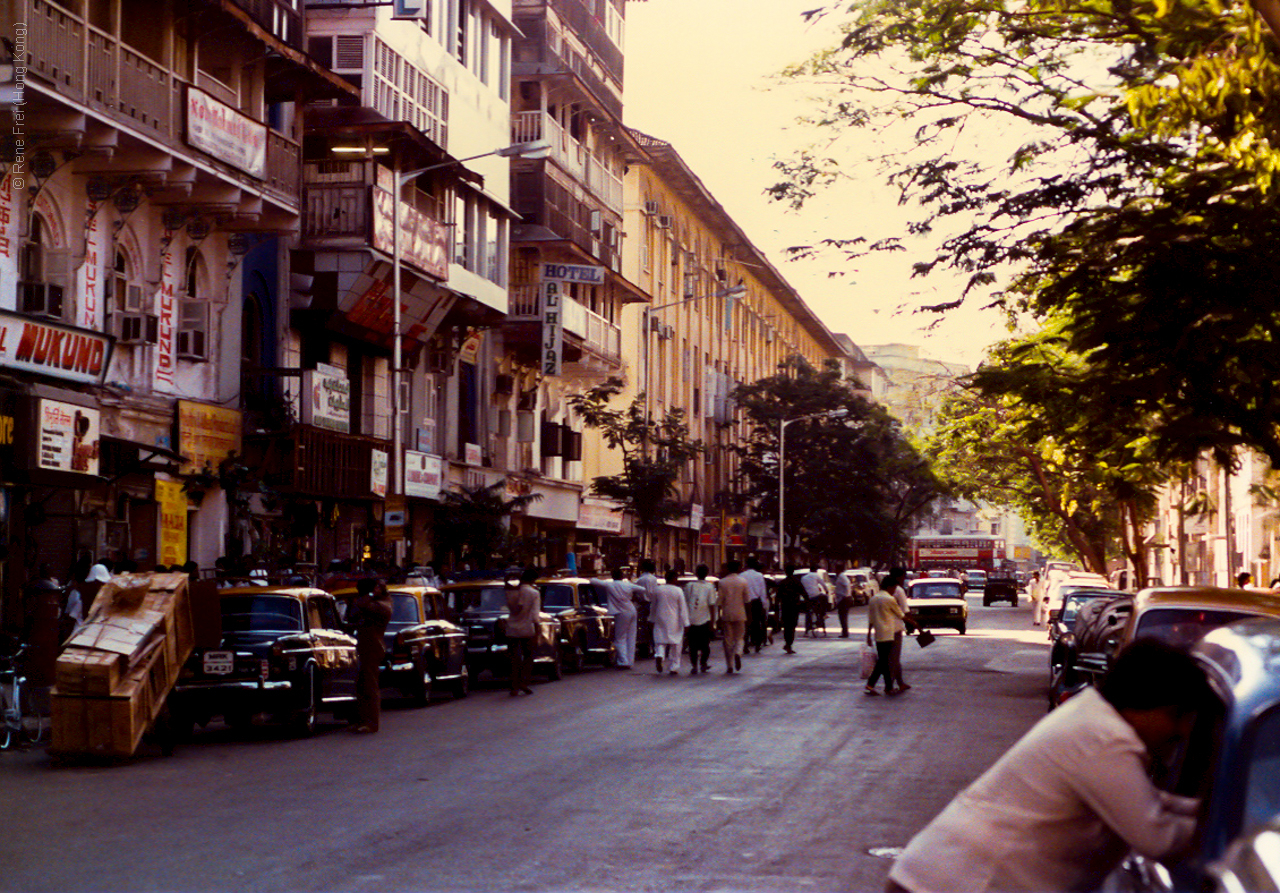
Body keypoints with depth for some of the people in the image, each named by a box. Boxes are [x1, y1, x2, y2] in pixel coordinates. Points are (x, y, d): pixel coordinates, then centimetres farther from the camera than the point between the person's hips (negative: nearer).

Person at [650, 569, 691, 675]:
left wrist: (653, 619, 24)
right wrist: (685, 623, -5)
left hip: (661, 620, 2)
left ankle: (659, 656, -21)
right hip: (674, 622, -2)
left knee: (660, 642, 10)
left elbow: (653, 606, 12)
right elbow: (683, 608, -8)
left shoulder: (657, 590, 1)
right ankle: (673, 668, 10)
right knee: (675, 644, 8)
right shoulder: (678, 591, -9)